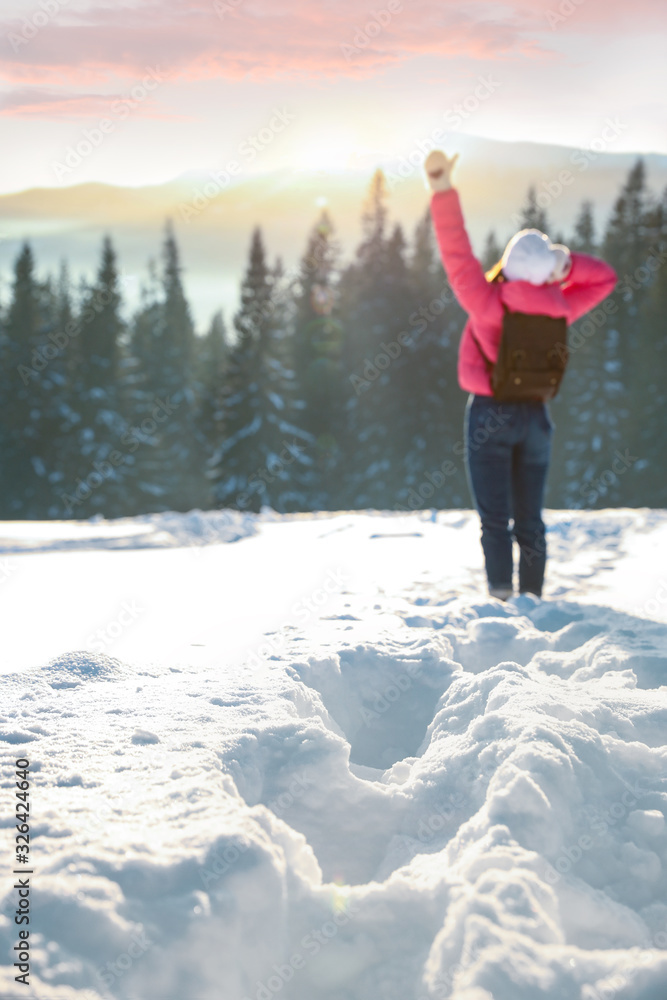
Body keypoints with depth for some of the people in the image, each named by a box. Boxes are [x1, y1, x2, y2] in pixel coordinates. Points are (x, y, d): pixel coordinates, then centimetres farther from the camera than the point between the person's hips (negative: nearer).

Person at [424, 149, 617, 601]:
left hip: (490, 415, -3)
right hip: (536, 416, 4)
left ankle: (502, 597, -7)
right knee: (529, 519, 11)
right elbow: (605, 278, 9)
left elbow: (458, 256, -21)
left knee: (495, 520, 0)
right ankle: (532, 598, 14)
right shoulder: (557, 311, -6)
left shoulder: (489, 305, -18)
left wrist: (443, 191, -22)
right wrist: (566, 261, -8)